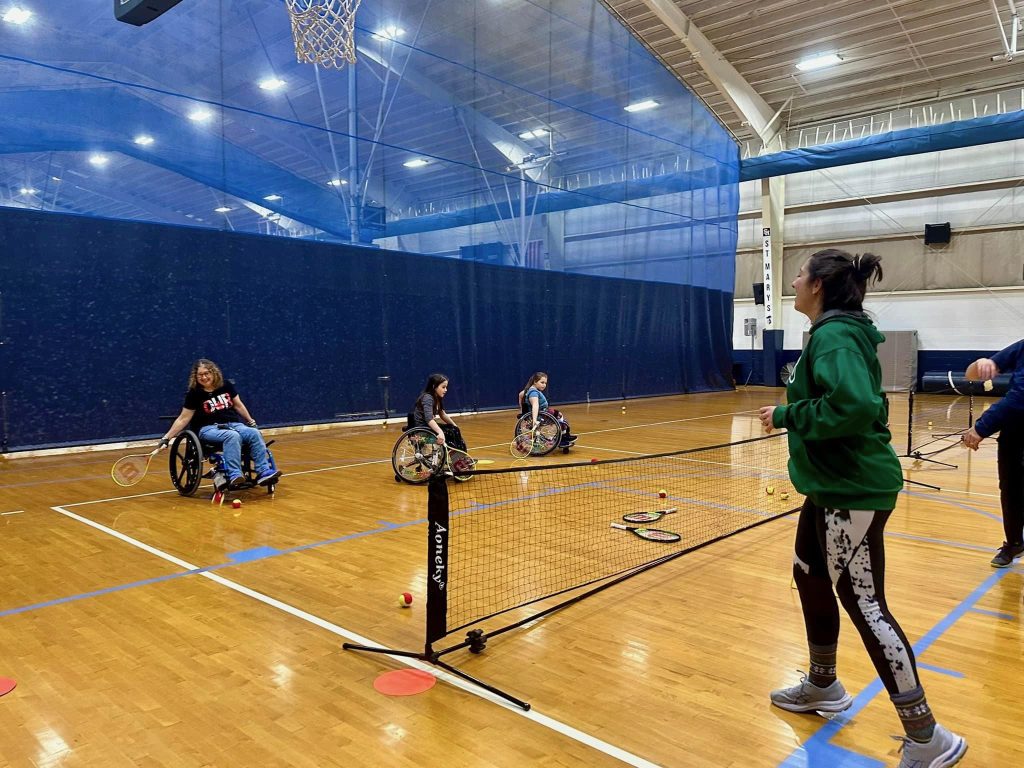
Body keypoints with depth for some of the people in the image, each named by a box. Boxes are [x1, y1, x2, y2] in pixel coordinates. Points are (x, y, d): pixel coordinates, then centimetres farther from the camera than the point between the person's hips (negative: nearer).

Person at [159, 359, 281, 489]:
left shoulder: (226, 385, 6)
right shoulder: (194, 394, -2)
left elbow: (238, 405, 18)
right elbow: (183, 419, 0)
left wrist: (251, 421, 22)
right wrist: (166, 438, -6)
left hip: (234, 424, 4)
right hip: (209, 428, -4)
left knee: (255, 433, -26)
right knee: (232, 436, -36)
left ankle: (264, 472, -31)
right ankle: (234, 476, -44)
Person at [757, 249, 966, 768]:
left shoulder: (834, 336, -19)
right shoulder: (836, 332, 11)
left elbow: (857, 405, -34)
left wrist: (788, 416, -21)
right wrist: (792, 414, 8)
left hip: (855, 490, -11)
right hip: (834, 484, 11)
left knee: (864, 604, -2)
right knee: (810, 576, 21)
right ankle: (823, 685, 40)